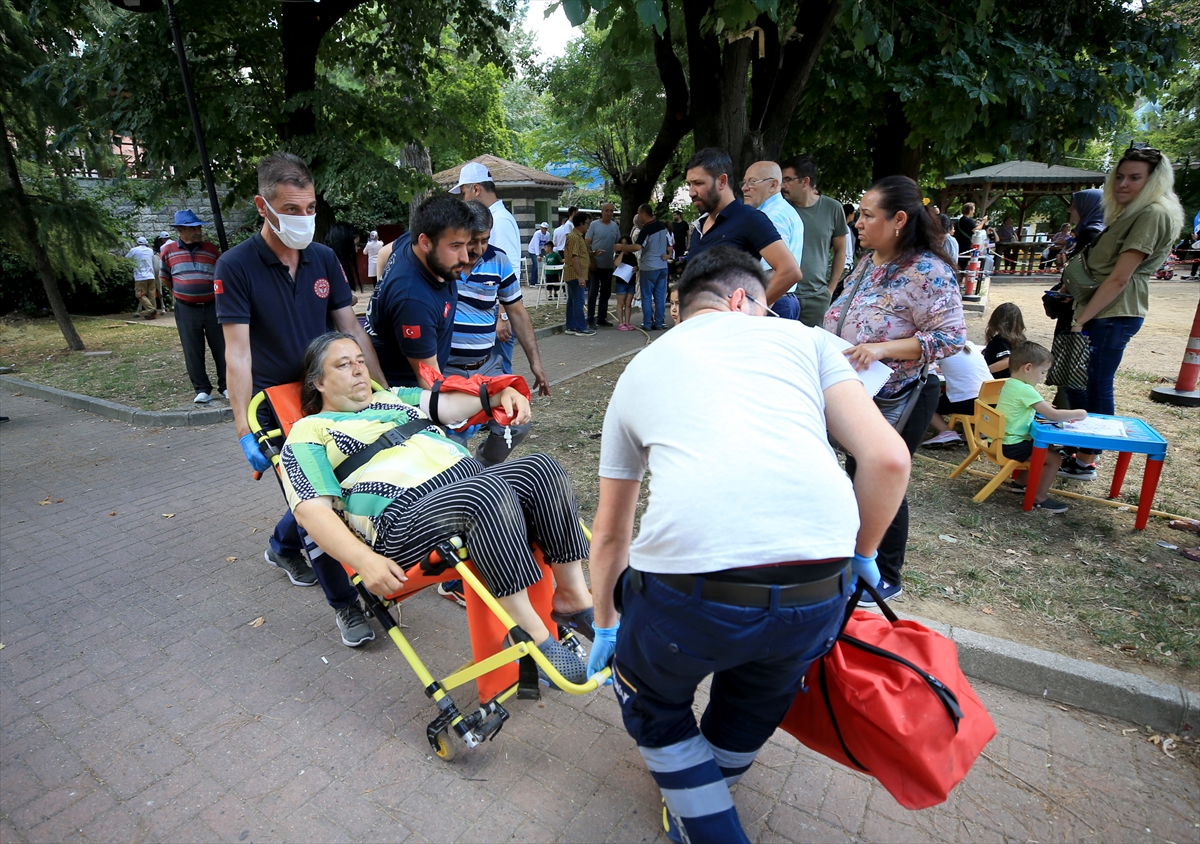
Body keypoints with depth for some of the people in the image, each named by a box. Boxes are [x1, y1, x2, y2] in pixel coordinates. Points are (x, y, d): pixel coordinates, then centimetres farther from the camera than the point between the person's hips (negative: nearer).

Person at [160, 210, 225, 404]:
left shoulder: (212, 249, 2)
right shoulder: (169, 251, 2)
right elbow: (164, 278, 16)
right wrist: (179, 293, 16)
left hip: (212, 307, 0)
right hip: (186, 310, 0)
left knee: (221, 348, 3)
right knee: (193, 353, 4)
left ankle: (226, 386, 14)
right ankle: (202, 390, 13)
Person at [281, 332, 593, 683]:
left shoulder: (393, 398, 30)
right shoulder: (308, 432, 11)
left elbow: (451, 405, 23)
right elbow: (312, 510, -2)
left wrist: (501, 393, 1)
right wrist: (364, 560, -19)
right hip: (405, 515, -6)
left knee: (541, 467, -20)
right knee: (489, 491, -35)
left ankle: (574, 596, -12)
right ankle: (531, 634, -27)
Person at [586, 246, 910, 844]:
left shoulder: (639, 370, 22)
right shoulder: (802, 336, 19)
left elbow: (610, 533, 29)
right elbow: (888, 459, 6)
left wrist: (605, 627, 42)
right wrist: (860, 554, 25)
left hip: (688, 590, -1)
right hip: (817, 594, 2)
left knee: (651, 699, 33)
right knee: (760, 689, 36)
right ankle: (713, 787, 61)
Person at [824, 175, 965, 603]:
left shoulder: (928, 271, -19)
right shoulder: (868, 262, 6)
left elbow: (952, 336, -23)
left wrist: (882, 349, -32)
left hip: (898, 400, -8)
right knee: (857, 476, 18)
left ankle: (887, 579, 26)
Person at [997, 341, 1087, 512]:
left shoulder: (1010, 383, 8)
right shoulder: (1025, 390, -22)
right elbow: (1054, 416, -21)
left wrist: (1042, 407, 10)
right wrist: (1079, 413, -6)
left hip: (1002, 440, 10)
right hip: (1012, 446, -10)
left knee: (1048, 448, 25)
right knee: (1055, 458, -6)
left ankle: (1021, 482, 31)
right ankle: (1039, 498, 7)